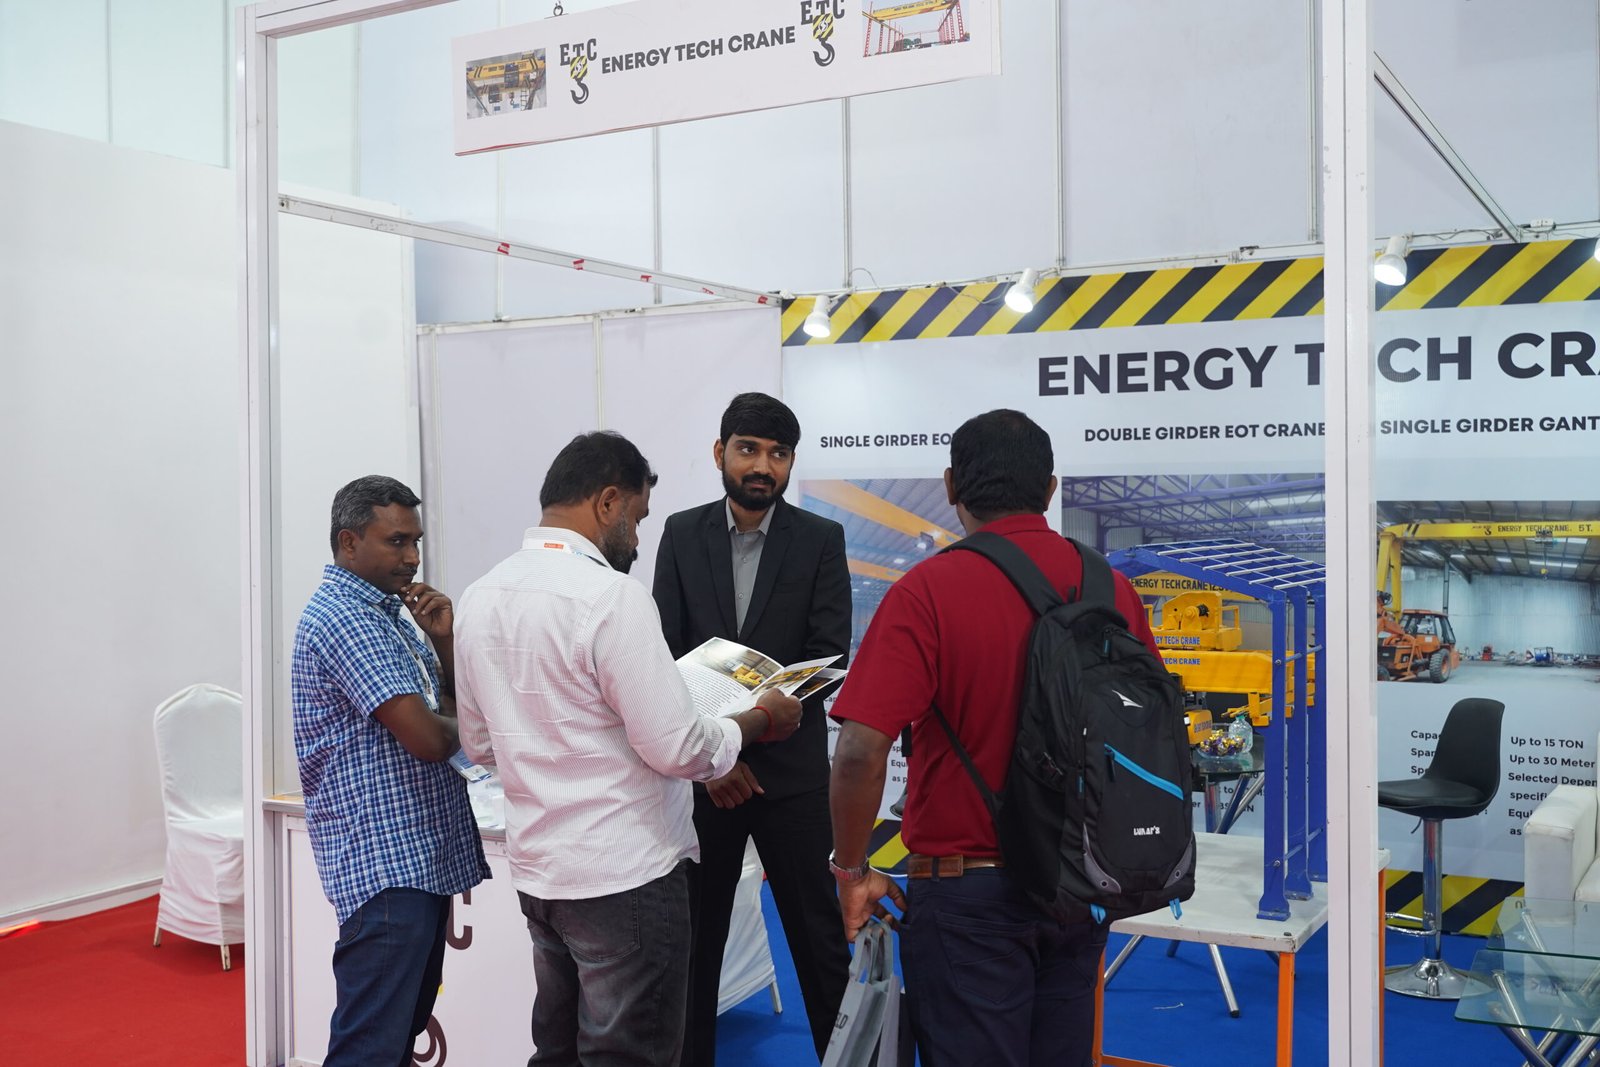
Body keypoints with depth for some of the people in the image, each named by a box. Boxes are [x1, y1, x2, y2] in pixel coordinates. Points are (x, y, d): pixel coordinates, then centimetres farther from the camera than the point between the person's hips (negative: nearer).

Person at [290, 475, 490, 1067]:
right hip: (386, 862, -10)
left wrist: (444, 641, -1)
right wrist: (457, 722, 0)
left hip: (424, 856, 10)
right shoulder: (342, 616, -14)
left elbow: (454, 706, 16)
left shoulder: (386, 610, 16)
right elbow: (427, 738, -23)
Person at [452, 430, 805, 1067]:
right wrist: (761, 721, -3)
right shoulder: (609, 595, -19)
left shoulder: (480, 597, 5)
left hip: (536, 869, 8)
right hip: (625, 873, -7)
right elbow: (676, 748, -19)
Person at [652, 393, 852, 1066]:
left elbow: (829, 656, -8)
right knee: (693, 933, 11)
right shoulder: (682, 534, 4)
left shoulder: (821, 539, -1)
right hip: (698, 769, 2)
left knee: (818, 935, 5)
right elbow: (666, 654, 0)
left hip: (791, 768, -1)